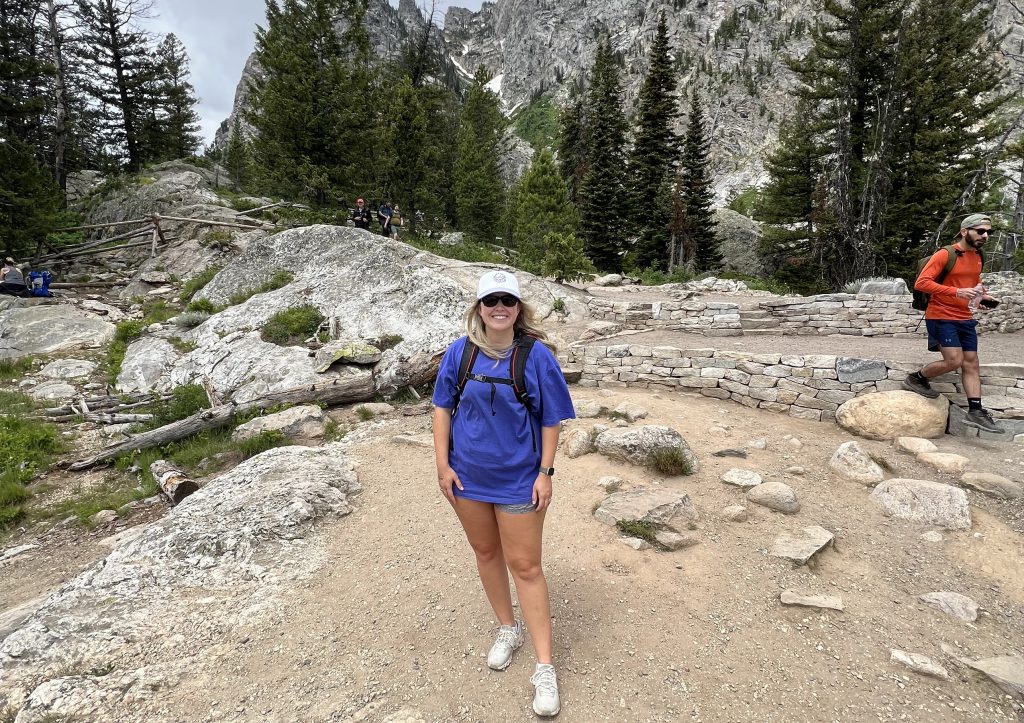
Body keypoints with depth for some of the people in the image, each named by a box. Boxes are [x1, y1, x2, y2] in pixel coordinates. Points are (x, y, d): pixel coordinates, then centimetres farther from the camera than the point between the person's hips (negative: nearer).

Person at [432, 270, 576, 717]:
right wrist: (443, 464, -2)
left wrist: (545, 472, -9)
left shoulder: (536, 355, -13)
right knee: (486, 554, 19)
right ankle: (508, 629, 43)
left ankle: (544, 667, 18)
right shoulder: (459, 351, -6)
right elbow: (442, 407, 1)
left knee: (525, 566, 3)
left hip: (518, 479, -3)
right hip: (468, 476, 3)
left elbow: (551, 418, -7)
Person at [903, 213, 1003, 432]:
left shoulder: (978, 256, 11)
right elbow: (921, 282, -22)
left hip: (965, 318, 8)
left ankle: (975, 412, 8)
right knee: (954, 361, -15)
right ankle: (916, 379, 9)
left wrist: (983, 295, 9)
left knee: (971, 363, 5)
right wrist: (956, 292, -28)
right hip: (941, 317, -8)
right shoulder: (945, 254, -13)